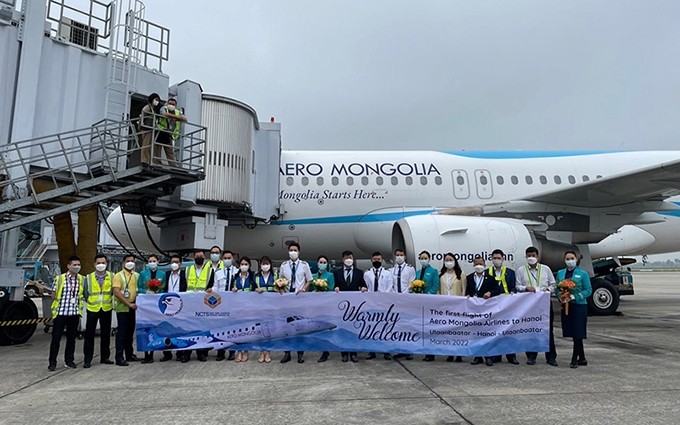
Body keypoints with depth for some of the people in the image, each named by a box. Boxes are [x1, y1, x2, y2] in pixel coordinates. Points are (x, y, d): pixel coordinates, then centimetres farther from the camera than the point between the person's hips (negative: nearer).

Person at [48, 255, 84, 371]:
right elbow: (53, 296, 3)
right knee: (56, 338, 2)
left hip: (74, 313, 3)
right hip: (60, 313, -3)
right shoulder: (60, 279, -5)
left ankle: (69, 360, 21)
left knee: (71, 338, 10)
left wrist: (79, 306, 7)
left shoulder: (81, 279, 5)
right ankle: (52, 362, 12)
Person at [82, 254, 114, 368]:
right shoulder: (89, 277, 1)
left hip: (107, 308, 1)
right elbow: (85, 293, 7)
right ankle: (87, 359, 8)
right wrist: (90, 302, 3)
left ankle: (105, 357, 21)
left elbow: (114, 291, 3)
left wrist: (110, 300, -4)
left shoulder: (112, 276, 1)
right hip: (92, 309, -1)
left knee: (106, 334, 10)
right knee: (89, 334, 0)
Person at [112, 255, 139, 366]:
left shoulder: (137, 275, 11)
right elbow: (116, 292, -16)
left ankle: (129, 354, 23)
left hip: (133, 308, 6)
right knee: (122, 332, -4)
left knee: (130, 331, 13)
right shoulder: (118, 275, -6)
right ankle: (119, 357, 1)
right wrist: (128, 304, -19)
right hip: (122, 308, -5)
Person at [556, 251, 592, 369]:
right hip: (566, 306, 4)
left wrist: (574, 297, -17)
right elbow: (556, 288, 9)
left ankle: (574, 359, 7)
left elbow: (588, 290, -6)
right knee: (572, 333, 9)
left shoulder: (583, 273, -3)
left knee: (578, 333, -2)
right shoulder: (560, 273, 9)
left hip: (579, 306, -4)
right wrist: (561, 297, -11)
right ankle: (582, 359, 23)